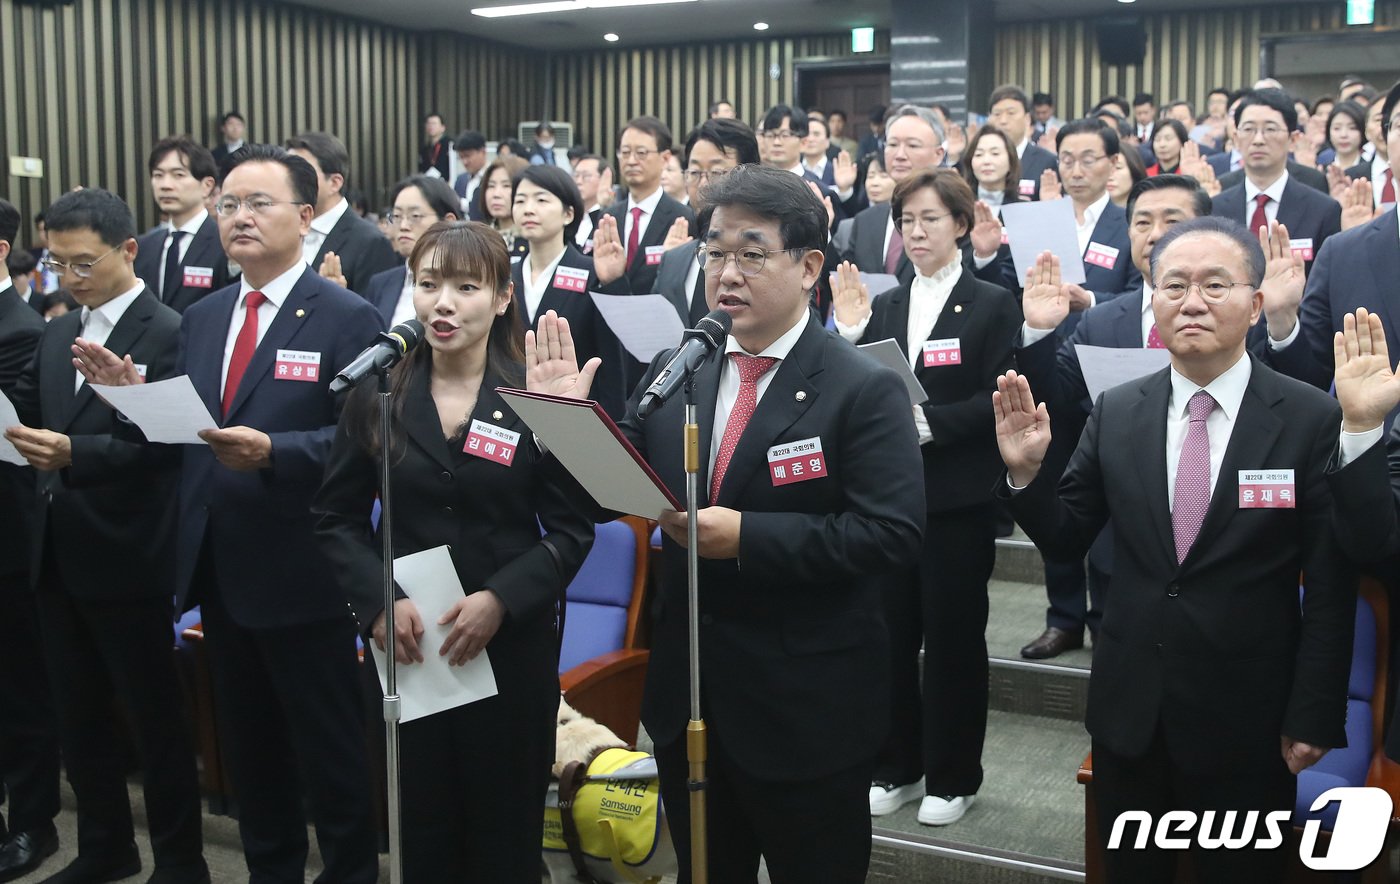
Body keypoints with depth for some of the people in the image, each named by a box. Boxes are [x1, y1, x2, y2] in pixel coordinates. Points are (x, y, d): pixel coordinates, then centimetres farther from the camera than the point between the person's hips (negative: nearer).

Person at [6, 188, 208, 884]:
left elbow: (163, 442, -20)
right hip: (57, 556, 7)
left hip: (127, 560, -7)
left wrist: (74, 452, -31)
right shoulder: (56, 335, 13)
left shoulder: (170, 334, -11)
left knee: (156, 717, 5)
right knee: (77, 715, 16)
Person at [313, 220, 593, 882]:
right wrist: (378, 599, -12)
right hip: (405, 648, 2)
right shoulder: (376, 396, 2)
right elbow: (336, 518, 4)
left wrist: (501, 599, -18)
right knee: (421, 829, 11)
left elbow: (572, 529, -5)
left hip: (512, 646, -2)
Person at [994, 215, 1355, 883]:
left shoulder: (1313, 419, -10)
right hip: (1129, 708, 3)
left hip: (1247, 719, -3)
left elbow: (1330, 589, -7)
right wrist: (1026, 472, -13)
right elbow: (1065, 540, 4)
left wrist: (1314, 717, -7)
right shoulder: (1116, 414, -1)